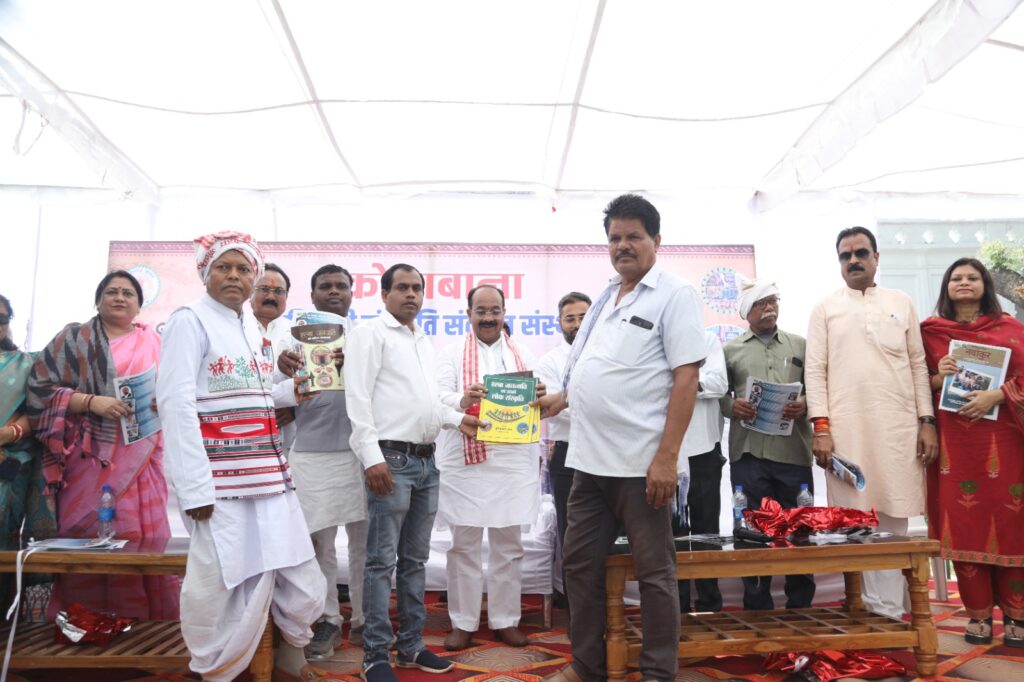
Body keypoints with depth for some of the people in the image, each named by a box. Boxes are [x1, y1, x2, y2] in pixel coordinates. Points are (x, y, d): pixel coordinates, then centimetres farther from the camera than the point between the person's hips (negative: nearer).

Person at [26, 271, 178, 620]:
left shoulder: (153, 343, 15)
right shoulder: (74, 339, 6)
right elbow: (39, 387, -3)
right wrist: (92, 401, -16)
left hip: (139, 458, 3)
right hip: (91, 457, -2)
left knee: (140, 537, 0)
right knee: (88, 538, -4)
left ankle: (141, 621, 10)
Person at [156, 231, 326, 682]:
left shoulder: (252, 328, 17)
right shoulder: (190, 320, -4)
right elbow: (176, 403, -13)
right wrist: (195, 485, -19)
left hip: (269, 477, 7)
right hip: (221, 483, -7)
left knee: (302, 586, 12)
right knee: (225, 590, -1)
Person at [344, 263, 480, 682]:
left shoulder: (425, 342, 20)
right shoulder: (371, 334, -3)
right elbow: (358, 399, -12)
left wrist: (457, 420, 8)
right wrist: (372, 457, -19)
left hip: (426, 461, 8)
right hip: (392, 459, -7)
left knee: (415, 558, 13)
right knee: (382, 561, -1)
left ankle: (411, 645, 23)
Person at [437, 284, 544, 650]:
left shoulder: (523, 356, 14)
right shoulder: (452, 353, 6)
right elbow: (438, 397, -6)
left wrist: (539, 397, -14)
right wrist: (462, 400, -27)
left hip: (513, 459, 2)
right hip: (465, 460, -2)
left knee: (508, 544, 9)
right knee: (464, 544, 4)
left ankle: (506, 620, 21)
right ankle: (463, 622, 16)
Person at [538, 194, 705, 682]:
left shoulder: (674, 295, -6)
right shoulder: (604, 299, 15)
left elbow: (685, 378, -13)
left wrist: (667, 457, -18)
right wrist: (561, 398, 12)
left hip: (641, 463, -7)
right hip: (588, 458, 7)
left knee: (654, 571, 7)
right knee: (580, 564, 13)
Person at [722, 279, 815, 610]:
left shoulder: (801, 345, 15)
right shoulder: (731, 350, 12)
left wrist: (805, 406, -9)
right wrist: (732, 406, -11)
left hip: (794, 451, 1)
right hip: (748, 452, 0)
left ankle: (800, 605, 21)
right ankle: (758, 605, 15)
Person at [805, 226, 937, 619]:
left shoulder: (902, 304, 14)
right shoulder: (825, 308, 8)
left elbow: (918, 366, 12)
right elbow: (815, 369, 1)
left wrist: (927, 421, 3)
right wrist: (820, 426, -8)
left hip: (899, 427, 2)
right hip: (845, 429, -1)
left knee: (894, 520, 3)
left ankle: (889, 609, 13)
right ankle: (884, 609, 10)